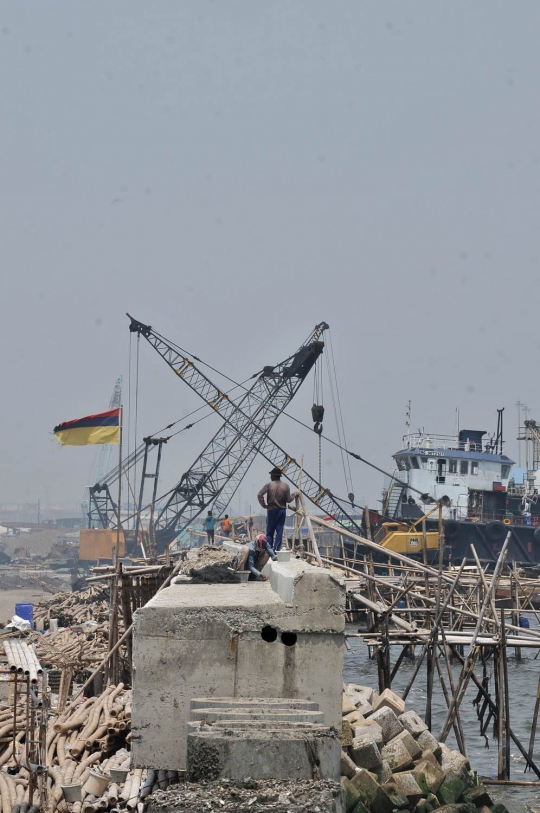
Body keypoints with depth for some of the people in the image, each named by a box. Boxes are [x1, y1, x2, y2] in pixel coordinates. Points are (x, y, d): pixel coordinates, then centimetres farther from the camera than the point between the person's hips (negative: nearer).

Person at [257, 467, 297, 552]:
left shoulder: (269, 485, -7)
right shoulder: (285, 486, 0)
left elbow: (259, 495, -16)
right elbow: (288, 500, -3)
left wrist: (264, 505, -4)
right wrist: (294, 495, 16)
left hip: (271, 510, -2)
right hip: (282, 510, 2)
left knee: (270, 532, 5)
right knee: (279, 531, 5)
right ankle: (276, 550, 1)